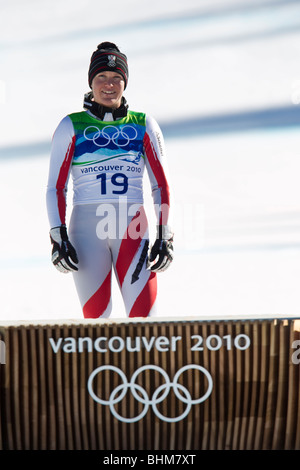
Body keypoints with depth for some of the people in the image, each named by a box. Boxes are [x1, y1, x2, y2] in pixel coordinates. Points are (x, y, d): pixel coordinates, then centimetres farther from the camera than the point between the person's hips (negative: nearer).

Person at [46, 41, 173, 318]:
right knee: (96, 317, -5)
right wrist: (58, 237, -5)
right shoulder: (71, 127, 6)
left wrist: (165, 236, 1)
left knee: (145, 321, -11)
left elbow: (162, 186, 10)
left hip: (133, 232, 1)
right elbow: (56, 188, 5)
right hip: (86, 230, -1)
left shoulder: (144, 126, 9)